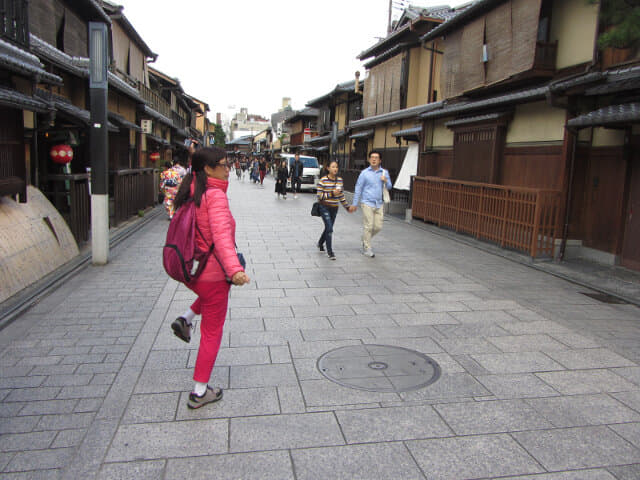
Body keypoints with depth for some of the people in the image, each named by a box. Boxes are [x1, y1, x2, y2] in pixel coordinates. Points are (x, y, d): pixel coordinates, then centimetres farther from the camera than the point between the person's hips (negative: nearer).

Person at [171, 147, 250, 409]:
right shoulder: (216, 195, -20)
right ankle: (200, 392, 18)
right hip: (211, 273, -8)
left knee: (214, 291, 39)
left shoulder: (191, 193, 4)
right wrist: (234, 269, -44)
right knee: (212, 333, 7)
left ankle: (185, 319, 21)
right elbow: (222, 235, -34)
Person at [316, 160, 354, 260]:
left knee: (328, 228, 16)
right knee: (329, 228, -13)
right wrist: (332, 194, -23)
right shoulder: (323, 180, -12)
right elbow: (319, 196, -14)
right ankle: (330, 252, -4)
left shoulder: (340, 180, 5)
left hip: (334, 208, 6)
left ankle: (320, 243, 42)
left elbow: (341, 196, 13)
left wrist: (347, 207, 11)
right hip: (324, 207, -6)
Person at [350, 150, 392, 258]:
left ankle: (365, 238, 30)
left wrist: (386, 181, -10)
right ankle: (367, 248, 5)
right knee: (368, 226, -5)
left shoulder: (384, 172, 9)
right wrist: (355, 204, -1)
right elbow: (358, 188, 1)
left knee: (378, 227, 4)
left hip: (379, 204, 4)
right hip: (367, 203, -4)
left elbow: (389, 187, 13)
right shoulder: (364, 173, -1)